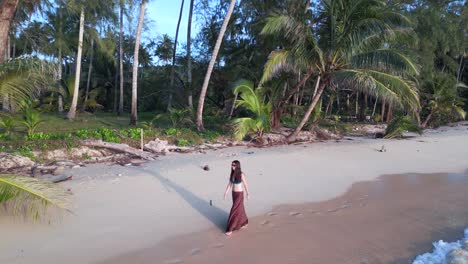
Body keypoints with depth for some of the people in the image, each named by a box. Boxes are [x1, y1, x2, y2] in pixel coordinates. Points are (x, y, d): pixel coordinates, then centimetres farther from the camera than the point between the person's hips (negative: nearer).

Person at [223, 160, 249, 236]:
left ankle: (230, 229, 8)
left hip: (239, 194, -7)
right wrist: (225, 193, 2)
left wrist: (248, 194, -1)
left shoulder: (241, 174, -21)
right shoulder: (232, 173, -2)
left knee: (234, 211, -3)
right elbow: (229, 184, 5)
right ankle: (245, 223, 42)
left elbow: (245, 185, -10)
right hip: (234, 193, 7)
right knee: (240, 209, 21)